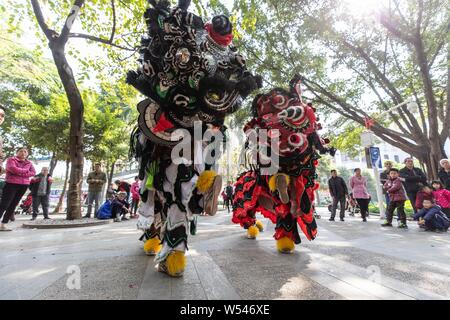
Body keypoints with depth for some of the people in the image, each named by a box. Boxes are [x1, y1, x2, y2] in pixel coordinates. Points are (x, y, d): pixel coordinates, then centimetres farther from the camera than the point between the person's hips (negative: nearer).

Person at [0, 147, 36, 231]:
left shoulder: (29, 163, 15)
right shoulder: (11, 159, 2)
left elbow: (33, 172, 0)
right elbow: (13, 169, -17)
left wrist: (20, 173, -12)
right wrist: (25, 170, -3)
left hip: (24, 185, 5)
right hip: (11, 184, -4)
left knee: (13, 205, 6)